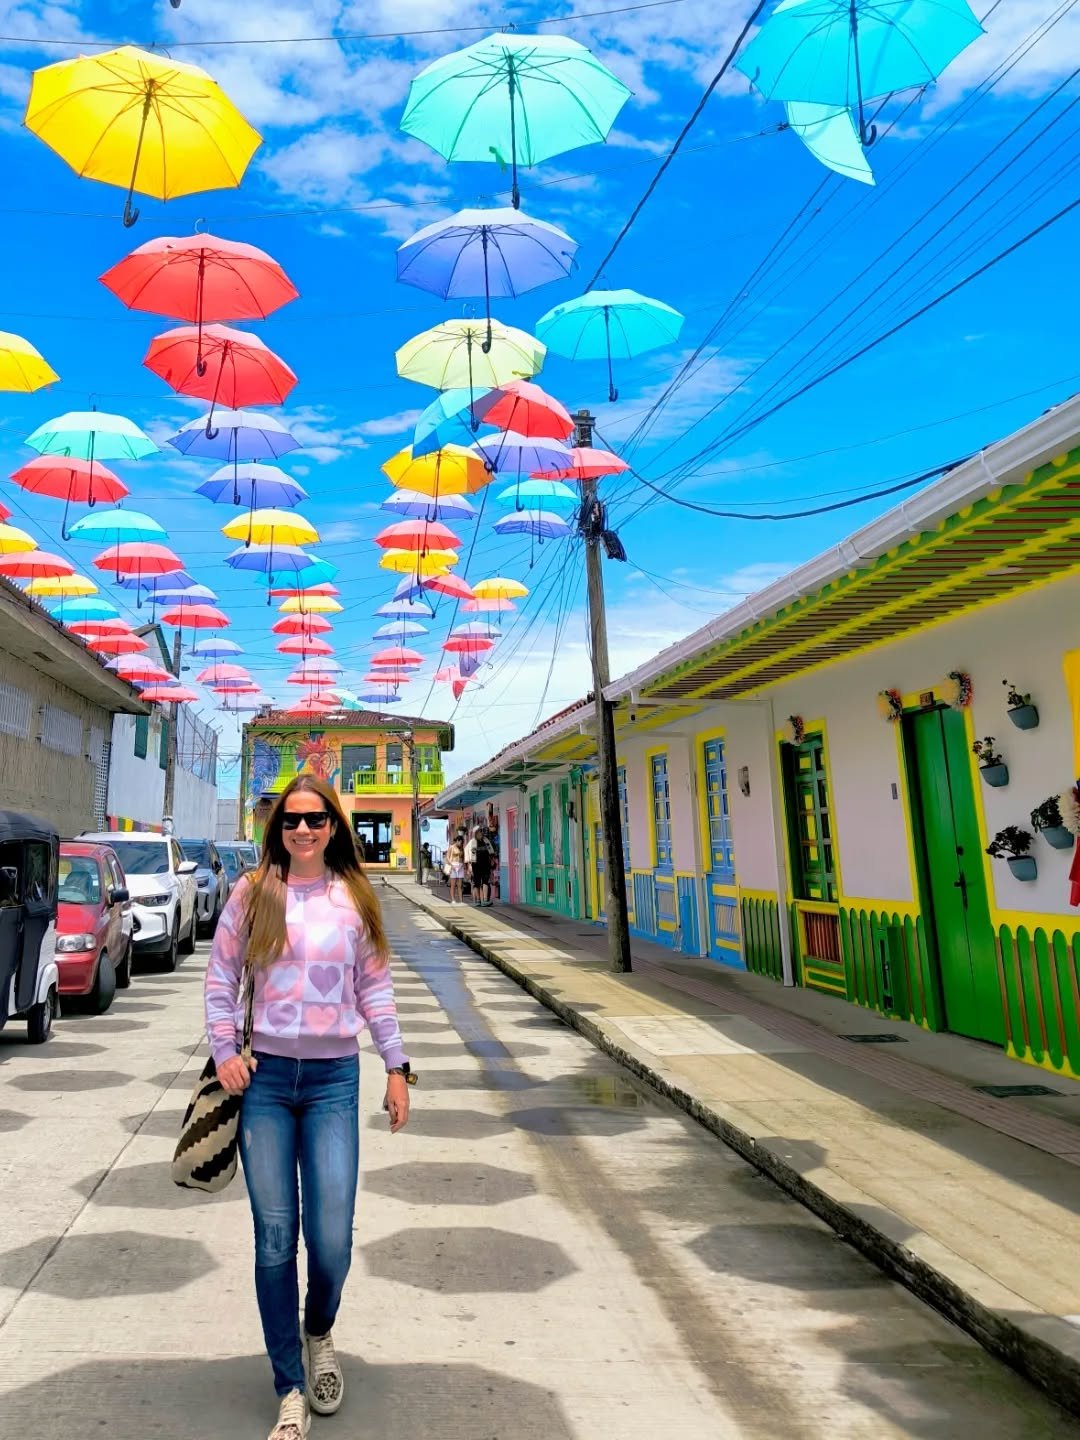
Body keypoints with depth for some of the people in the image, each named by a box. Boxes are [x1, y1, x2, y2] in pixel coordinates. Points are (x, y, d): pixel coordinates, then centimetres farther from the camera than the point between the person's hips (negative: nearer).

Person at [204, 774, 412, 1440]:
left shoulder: (355, 898, 2)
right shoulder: (253, 893, 0)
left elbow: (375, 987, 7)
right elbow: (221, 977, 6)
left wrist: (397, 1066, 6)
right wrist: (224, 1050, -4)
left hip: (334, 1079, 0)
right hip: (264, 1077, 0)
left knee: (332, 1239, -1)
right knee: (275, 1237, 4)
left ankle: (319, 1335, 34)